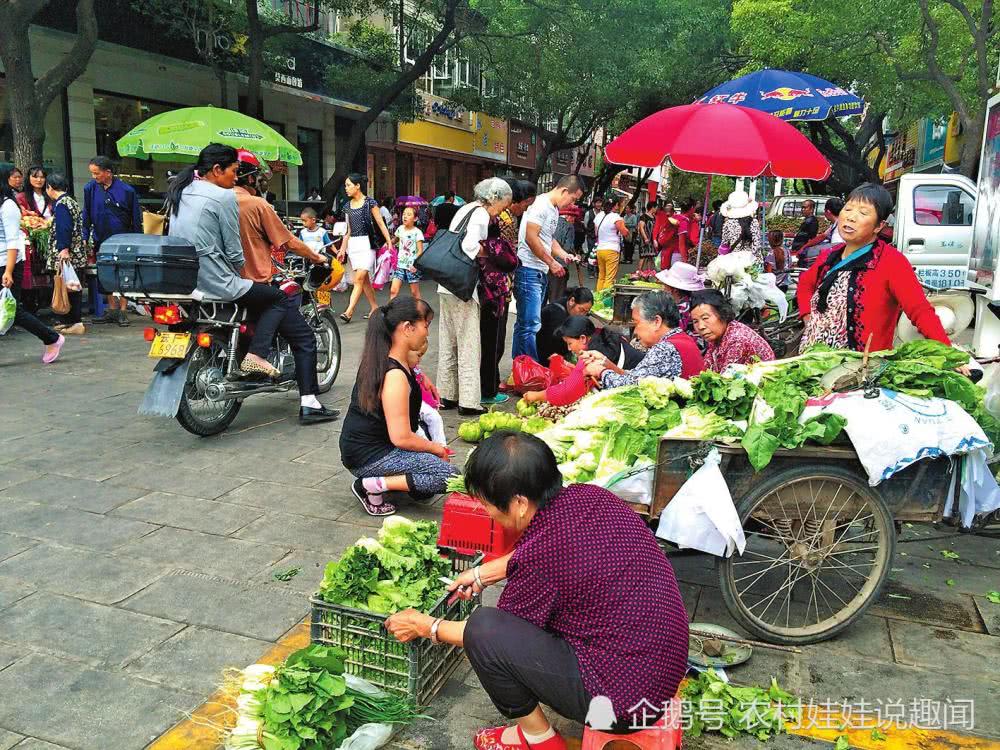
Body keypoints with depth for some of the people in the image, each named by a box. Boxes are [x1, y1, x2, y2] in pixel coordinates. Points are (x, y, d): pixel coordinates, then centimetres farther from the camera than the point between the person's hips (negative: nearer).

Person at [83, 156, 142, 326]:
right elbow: (86, 216, 7)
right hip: (101, 240, 3)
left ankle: (122, 311, 8)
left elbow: (136, 219, -2)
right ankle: (112, 310, 18)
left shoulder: (127, 190, -8)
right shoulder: (90, 189, -1)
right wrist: (84, 239, 3)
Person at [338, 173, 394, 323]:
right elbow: (349, 230, 18)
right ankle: (375, 308, 18)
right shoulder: (348, 205, 13)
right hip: (353, 244, 7)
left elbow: (381, 224, -4)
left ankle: (349, 311, -18)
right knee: (365, 279, 8)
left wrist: (390, 243, -10)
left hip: (366, 243, -6)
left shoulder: (370, 202, -3)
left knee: (359, 278, -13)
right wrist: (342, 250, 16)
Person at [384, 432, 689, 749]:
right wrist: (482, 573, 22)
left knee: (483, 629, -13)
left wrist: (425, 626, 8)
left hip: (624, 698, -8)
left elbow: (488, 636, -6)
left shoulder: (543, 552, -26)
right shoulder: (590, 495, -6)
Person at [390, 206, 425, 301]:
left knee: (415, 292, 5)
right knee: (393, 291, -5)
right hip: (400, 265, 5)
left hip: (412, 266, -5)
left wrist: (415, 263, -25)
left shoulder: (417, 232, -9)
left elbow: (420, 251, -13)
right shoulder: (400, 229, 7)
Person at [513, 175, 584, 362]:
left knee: (524, 323, 14)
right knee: (530, 324, -10)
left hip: (540, 272, 10)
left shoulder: (554, 209, 18)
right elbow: (531, 238, -19)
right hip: (529, 271, -10)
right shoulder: (541, 205, -12)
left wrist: (565, 255, 11)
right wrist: (552, 262, -13)